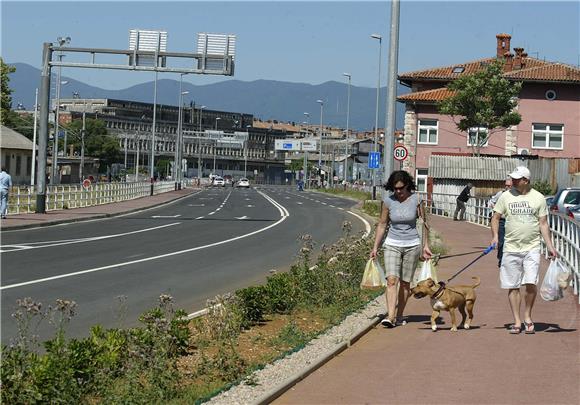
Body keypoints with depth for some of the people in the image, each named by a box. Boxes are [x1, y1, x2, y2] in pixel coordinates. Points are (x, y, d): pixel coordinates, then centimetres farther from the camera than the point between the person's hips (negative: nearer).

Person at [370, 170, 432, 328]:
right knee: (391, 280, -15)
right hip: (392, 244, 0)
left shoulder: (416, 199, -6)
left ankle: (399, 316, 17)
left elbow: (424, 223, 4)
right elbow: (382, 224, 6)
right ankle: (390, 316, -23)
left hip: (412, 245, 0)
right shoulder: (388, 201, -4)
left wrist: (426, 246, 3)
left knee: (405, 282, 5)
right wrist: (375, 247, 5)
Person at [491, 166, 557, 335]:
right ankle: (517, 322, 12)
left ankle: (527, 316, 8)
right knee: (512, 287, 3)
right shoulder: (505, 197, 4)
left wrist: (549, 245, -2)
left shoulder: (538, 198, 3)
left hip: (531, 248, -1)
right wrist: (495, 235, -8)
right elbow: (495, 218, 9)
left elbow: (543, 224, 5)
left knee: (530, 283, -13)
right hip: (511, 249, 1)